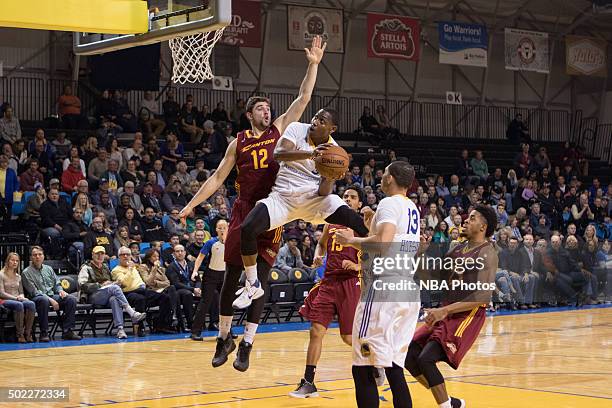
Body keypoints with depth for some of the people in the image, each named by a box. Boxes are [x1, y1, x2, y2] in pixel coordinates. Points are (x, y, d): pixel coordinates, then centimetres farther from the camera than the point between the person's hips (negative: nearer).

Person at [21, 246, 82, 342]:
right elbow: (34, 292, -11)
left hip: (52, 295, 6)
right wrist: (50, 300, -21)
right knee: (44, 300, -41)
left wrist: (60, 290, -3)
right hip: (37, 298, -6)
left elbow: (57, 283, 23)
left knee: (71, 299, -18)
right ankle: (44, 333, -35)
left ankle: (67, 331, -18)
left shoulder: (48, 269, 18)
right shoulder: (26, 273, -2)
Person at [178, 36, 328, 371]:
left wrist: (313, 65, -10)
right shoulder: (239, 142, 8)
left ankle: (247, 344, 3)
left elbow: (303, 99, -1)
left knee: (260, 280, -1)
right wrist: (191, 205, 9)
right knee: (231, 276, 3)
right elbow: (218, 177, 13)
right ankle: (224, 338, 17)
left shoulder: (280, 129, 7)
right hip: (244, 211, 1)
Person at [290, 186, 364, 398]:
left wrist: (357, 266, -21)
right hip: (329, 282, 5)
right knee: (316, 331, -3)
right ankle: (308, 383, 1)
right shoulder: (331, 223, 12)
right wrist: (317, 256, 8)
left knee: (349, 337, -1)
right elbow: (321, 244, 29)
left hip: (351, 283, -5)